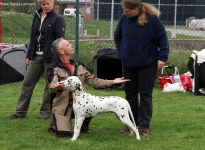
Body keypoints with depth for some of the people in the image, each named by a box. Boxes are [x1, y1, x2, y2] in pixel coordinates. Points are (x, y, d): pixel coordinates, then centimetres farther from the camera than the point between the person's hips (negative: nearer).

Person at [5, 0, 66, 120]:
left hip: (50, 57, -6)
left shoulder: (58, 19, -8)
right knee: (27, 83, 6)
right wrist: (29, 55, 15)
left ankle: (46, 111, 12)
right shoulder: (37, 17, 11)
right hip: (36, 56, 7)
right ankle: (21, 111, 12)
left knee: (50, 85, 3)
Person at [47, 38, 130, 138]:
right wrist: (57, 86, -47)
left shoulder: (78, 66, 10)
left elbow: (93, 81, 12)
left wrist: (112, 82, 3)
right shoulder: (55, 68, -7)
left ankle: (83, 126, 5)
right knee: (64, 133, -23)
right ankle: (55, 124, 16)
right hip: (62, 105, -4)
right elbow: (51, 87, -22)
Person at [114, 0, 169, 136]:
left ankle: (144, 126, 4)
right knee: (130, 94, 10)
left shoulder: (152, 19, -16)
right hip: (128, 63, 4)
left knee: (146, 94, 0)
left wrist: (162, 57, -14)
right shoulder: (124, 18, -6)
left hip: (147, 64, -4)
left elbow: (162, 39, -9)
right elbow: (117, 36, 12)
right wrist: (121, 51, 2)